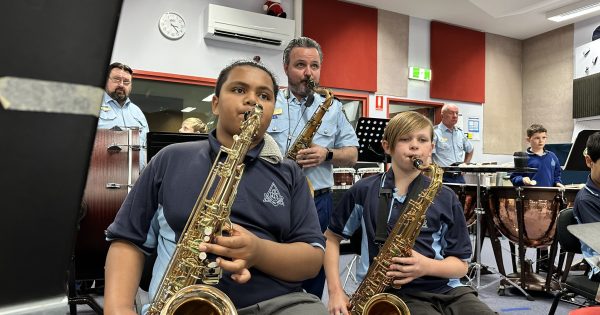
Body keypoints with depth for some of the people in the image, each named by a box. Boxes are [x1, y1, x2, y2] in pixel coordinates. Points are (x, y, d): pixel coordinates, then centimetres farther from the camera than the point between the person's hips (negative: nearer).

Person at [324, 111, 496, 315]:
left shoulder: (445, 198, 3)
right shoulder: (363, 192, 1)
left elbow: (461, 264, 7)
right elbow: (331, 237, 12)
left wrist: (427, 266, -14)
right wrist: (335, 291, 1)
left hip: (446, 289, 3)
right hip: (397, 293, -3)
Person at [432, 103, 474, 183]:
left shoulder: (460, 133, 15)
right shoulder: (435, 132, -8)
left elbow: (470, 150, 31)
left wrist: (465, 165, 19)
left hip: (459, 177, 6)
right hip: (443, 178, -6)